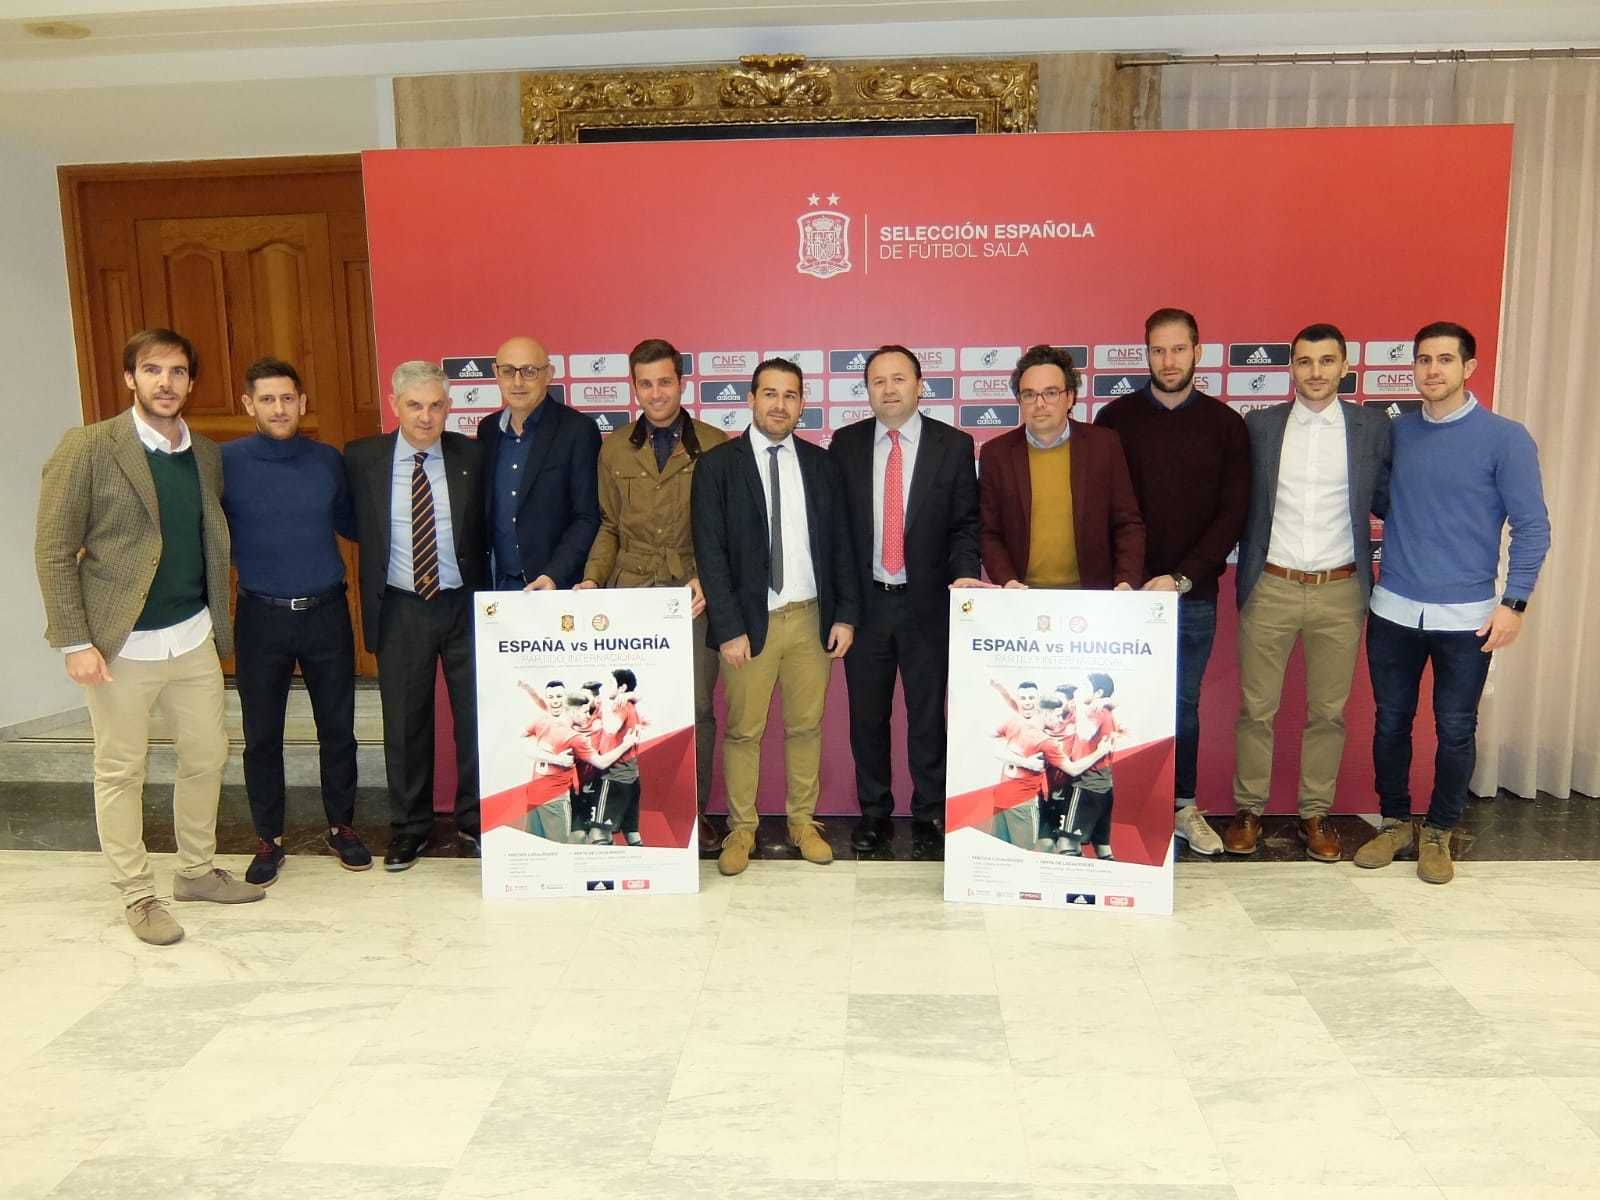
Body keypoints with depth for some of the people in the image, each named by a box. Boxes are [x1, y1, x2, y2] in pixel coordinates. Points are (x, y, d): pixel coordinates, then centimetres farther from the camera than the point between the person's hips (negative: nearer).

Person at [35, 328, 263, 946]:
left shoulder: (206, 454, 6)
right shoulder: (88, 447, -9)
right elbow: (53, 552, -9)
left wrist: (217, 621, 7)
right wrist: (75, 642, -12)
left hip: (194, 638, 5)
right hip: (121, 643, -5)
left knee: (207, 755, 14)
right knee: (121, 772, 8)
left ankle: (196, 870, 33)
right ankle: (137, 896, 22)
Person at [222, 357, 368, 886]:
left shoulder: (328, 460, 2)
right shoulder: (225, 462, -5)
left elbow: (351, 524, 12)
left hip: (327, 613, 2)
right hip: (261, 618, -1)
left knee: (337, 726, 11)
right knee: (262, 734, 9)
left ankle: (341, 826, 29)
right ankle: (269, 839, 25)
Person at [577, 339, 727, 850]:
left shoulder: (716, 445, 1)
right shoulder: (614, 449, 10)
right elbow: (608, 526, 14)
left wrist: (709, 578, -12)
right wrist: (592, 579, 0)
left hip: (693, 595, -2)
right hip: (631, 592, 2)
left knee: (696, 708, 4)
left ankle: (695, 810, 18)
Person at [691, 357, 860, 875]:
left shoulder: (821, 464, 8)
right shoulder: (717, 465, -3)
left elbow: (840, 543, 9)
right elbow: (710, 553, -6)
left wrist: (845, 614, 2)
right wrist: (729, 628, -11)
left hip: (811, 618, 3)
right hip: (749, 621, -3)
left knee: (806, 726, 11)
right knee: (743, 732, 6)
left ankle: (803, 821, 27)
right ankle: (741, 828, 21)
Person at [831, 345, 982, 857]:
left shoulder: (954, 445, 0)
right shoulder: (846, 444, 4)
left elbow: (965, 524, 1)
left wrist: (964, 573, -16)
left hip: (927, 602, -1)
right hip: (865, 601, 2)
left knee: (927, 714, 8)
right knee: (867, 714, 11)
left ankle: (929, 814, 24)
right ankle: (873, 810, 27)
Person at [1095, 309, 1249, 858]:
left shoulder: (1225, 424, 3)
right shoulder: (1116, 417, 1)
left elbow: (1232, 513, -2)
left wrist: (1181, 578, -12)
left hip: (1194, 594, 1)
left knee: (1184, 703, 11)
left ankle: (1183, 806, 25)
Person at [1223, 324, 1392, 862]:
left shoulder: (1372, 425, 3)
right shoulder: (1259, 425, 2)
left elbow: (1386, 500, 9)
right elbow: (1238, 498, 5)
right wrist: (1243, 569, -4)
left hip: (1341, 591, 1)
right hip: (1270, 588, 0)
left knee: (1328, 711, 10)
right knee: (1256, 708, 6)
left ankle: (1315, 813, 24)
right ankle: (1248, 810, 20)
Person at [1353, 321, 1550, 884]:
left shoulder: (1505, 438, -4)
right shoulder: (1396, 432, 5)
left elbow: (1532, 526, -4)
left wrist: (1514, 601, -12)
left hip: (1466, 616, -3)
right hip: (1393, 610, 3)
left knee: (1455, 730, 7)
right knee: (1391, 722, 10)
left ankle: (1438, 832, 25)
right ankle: (1396, 822, 28)